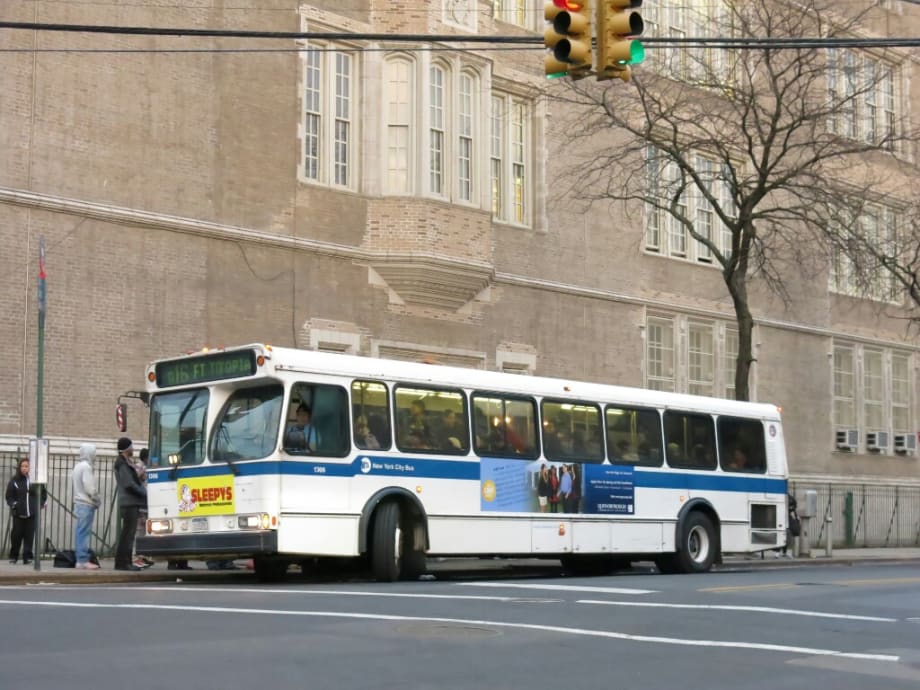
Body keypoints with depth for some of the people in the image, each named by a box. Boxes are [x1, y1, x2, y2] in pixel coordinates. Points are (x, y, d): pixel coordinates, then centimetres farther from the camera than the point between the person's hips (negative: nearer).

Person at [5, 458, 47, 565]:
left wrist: (41, 504, 12)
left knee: (29, 536, -1)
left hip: (32, 513, 1)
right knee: (16, 535, 1)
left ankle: (27, 557, 4)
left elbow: (44, 493, 17)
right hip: (18, 513, -1)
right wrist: (13, 504, -10)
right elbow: (9, 496, 4)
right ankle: (13, 556, 14)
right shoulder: (14, 480, 1)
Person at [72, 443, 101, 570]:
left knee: (80, 532, 10)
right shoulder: (86, 467, -13)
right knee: (84, 533, -9)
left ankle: (80, 559, 12)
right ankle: (83, 561, -10)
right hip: (87, 504, -9)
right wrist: (98, 500, -5)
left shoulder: (78, 466, 15)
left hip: (79, 502, 9)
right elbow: (90, 487, -19)